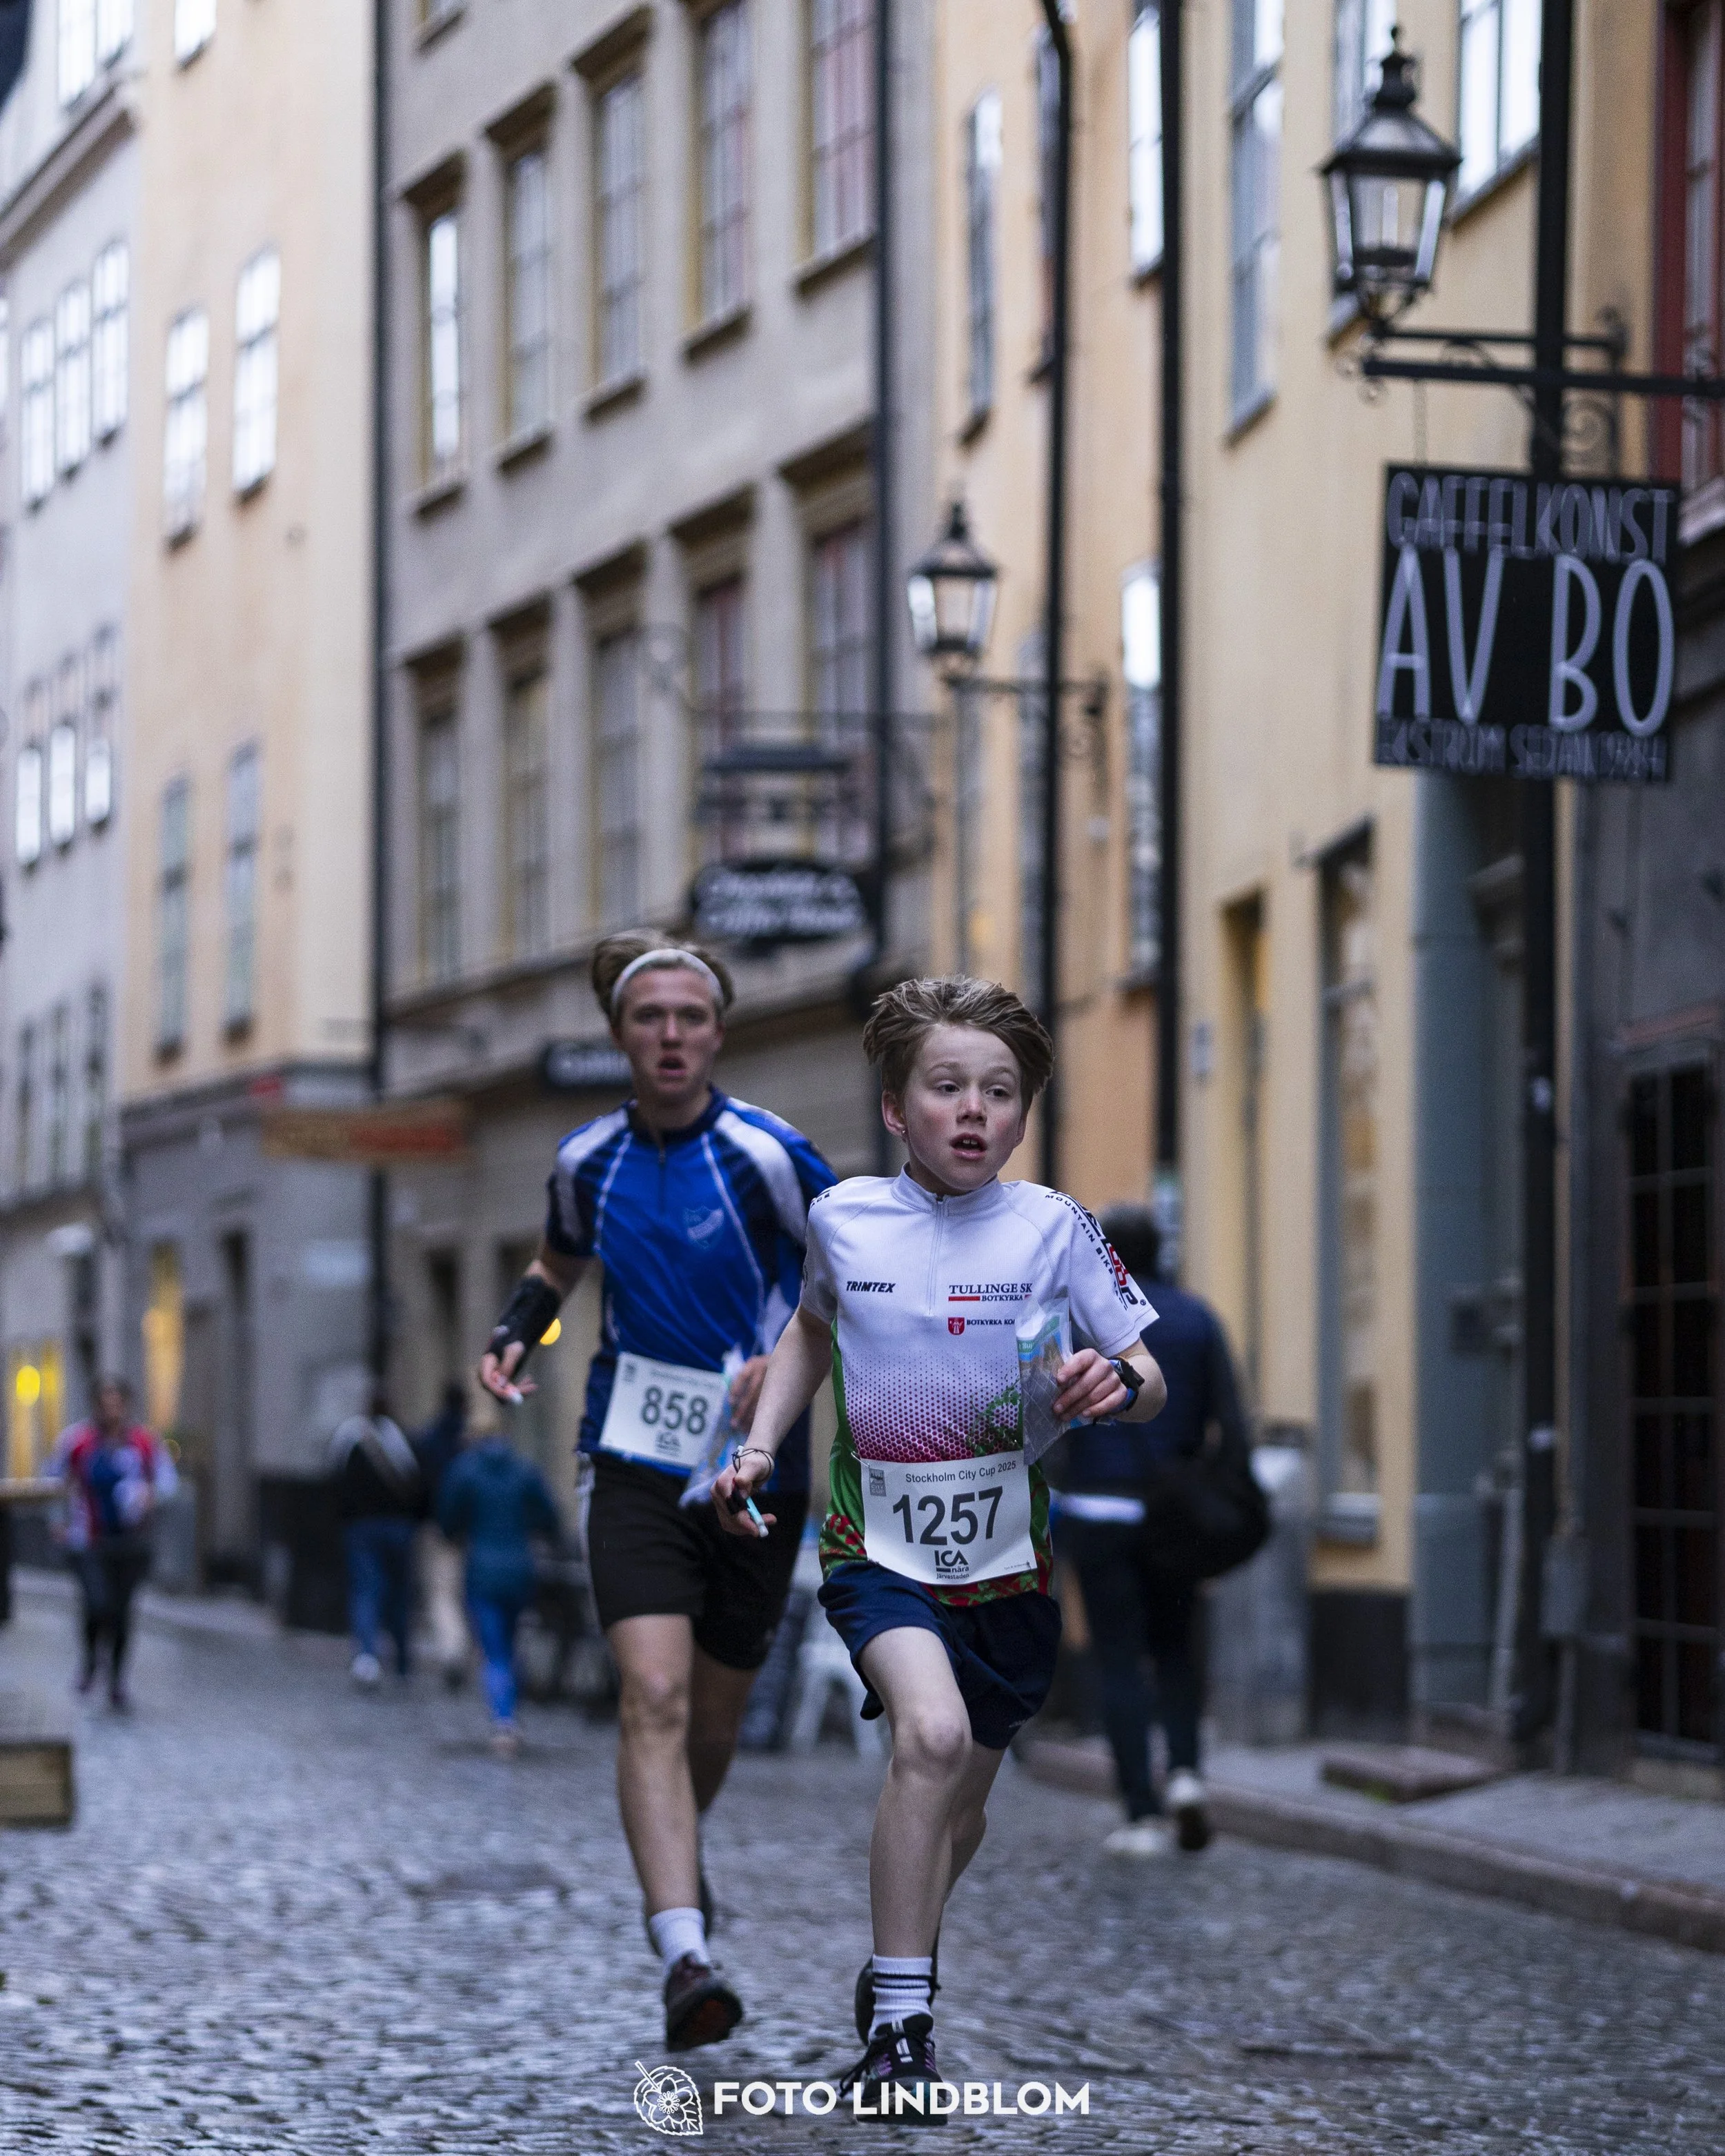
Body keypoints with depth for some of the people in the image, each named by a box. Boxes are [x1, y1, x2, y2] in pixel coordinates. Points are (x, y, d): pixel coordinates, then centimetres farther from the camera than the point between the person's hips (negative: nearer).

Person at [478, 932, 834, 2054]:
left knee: (713, 1723, 12)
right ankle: (685, 1953, -26)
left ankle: (679, 1858, 46)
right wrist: (514, 1332, 4)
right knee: (654, 1697, -19)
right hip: (638, 1465, 1)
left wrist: (791, 1359, -19)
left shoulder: (767, 1154, -10)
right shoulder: (588, 1160, 2)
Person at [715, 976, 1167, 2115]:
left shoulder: (1053, 1228, -8)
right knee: (933, 1731, -28)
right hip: (879, 1541, -2)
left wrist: (1118, 1384, -28)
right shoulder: (843, 1217, -3)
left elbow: (1149, 1380, -5)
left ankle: (895, 1969, 45)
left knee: (962, 1803, 15)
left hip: (1008, 1555, 2)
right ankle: (898, 2023, -21)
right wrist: (760, 1446, 8)